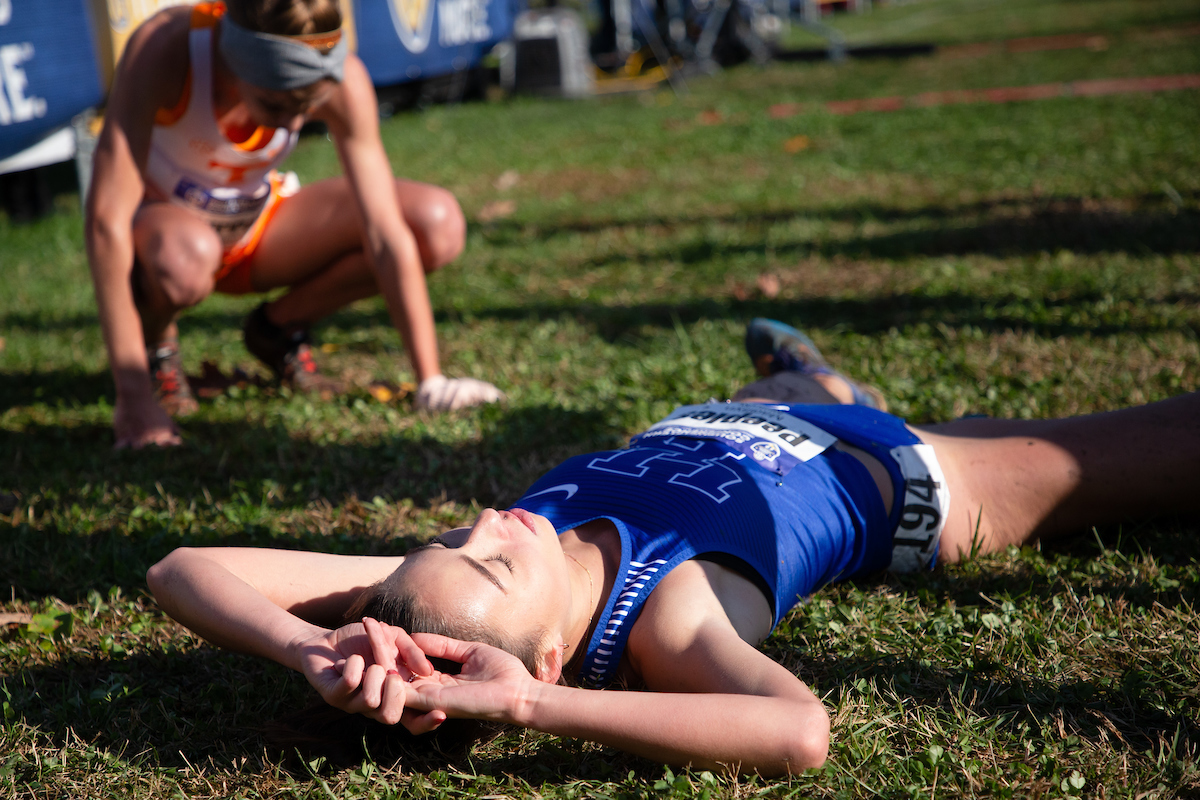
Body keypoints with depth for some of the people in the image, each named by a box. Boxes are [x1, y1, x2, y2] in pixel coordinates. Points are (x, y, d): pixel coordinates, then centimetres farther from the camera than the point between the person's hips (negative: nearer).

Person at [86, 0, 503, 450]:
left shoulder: (342, 79, -26)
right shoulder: (164, 48, -34)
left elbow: (385, 235, -24)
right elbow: (107, 222, -38)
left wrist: (430, 382, -28)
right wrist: (133, 400, -41)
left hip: (257, 224, 3)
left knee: (439, 226, -18)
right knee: (185, 259, -42)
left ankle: (279, 326, 5)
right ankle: (153, 337, -4)